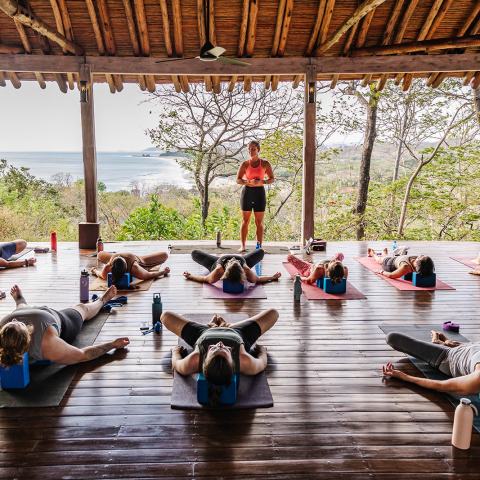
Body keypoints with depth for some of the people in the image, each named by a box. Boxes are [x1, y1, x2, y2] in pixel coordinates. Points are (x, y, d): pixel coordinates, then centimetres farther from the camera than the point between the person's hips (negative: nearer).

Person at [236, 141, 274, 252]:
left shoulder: (265, 164, 2)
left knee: (259, 222, 2)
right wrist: (249, 182, -18)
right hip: (247, 192, 0)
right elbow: (238, 180, 1)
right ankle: (243, 246, 4)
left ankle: (259, 246, 6)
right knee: (245, 220, 1)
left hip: (260, 193, 0)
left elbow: (272, 179, 3)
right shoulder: (245, 164, 3)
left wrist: (261, 182, -17)